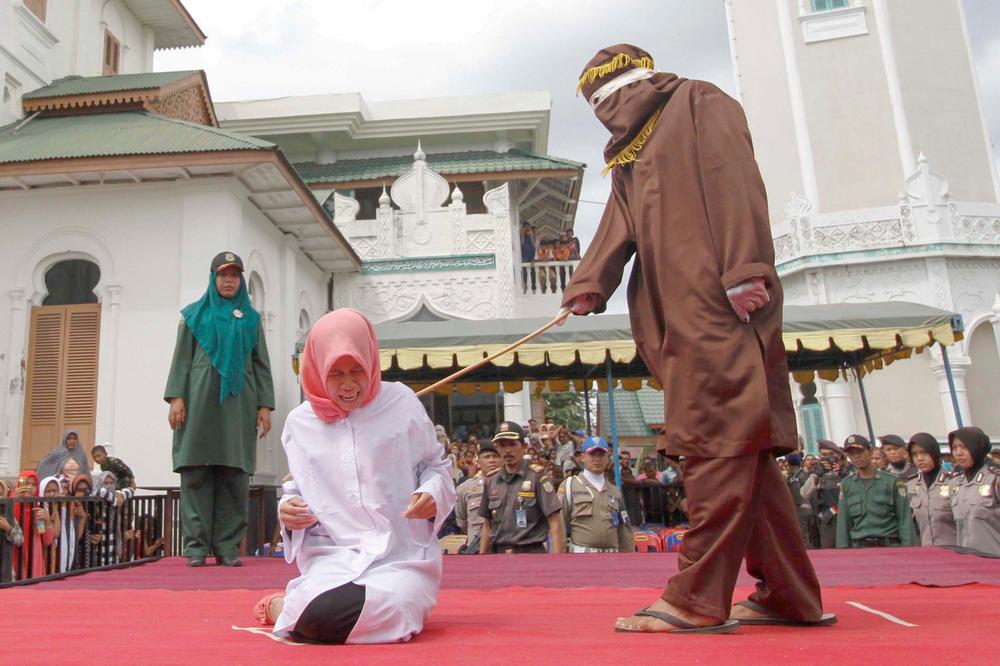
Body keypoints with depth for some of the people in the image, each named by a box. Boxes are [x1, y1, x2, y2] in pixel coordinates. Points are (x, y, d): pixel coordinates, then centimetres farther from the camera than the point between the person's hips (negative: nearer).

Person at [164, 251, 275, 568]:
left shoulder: (251, 318, 15)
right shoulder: (194, 314, 13)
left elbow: (261, 365, 11)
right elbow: (181, 358, 6)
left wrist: (265, 405, 1)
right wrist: (176, 397, -7)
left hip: (238, 404, 1)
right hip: (200, 400, -1)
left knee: (235, 476, -3)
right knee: (196, 474, -4)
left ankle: (228, 546, 1)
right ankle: (196, 545, 0)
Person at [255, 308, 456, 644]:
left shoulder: (401, 403, 1)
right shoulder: (300, 422, 8)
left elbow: (436, 465, 11)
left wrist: (433, 494, -11)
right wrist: (288, 507, -4)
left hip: (403, 555, 0)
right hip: (333, 556, 1)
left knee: (388, 616, -34)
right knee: (320, 616, -34)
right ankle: (281, 605, 4)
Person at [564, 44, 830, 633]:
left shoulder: (699, 103, 8)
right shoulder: (632, 155, 30)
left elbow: (734, 181, -7)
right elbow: (618, 230, 17)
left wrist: (744, 270, -19)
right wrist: (588, 284, -1)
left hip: (719, 306, -8)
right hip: (680, 318, 8)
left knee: (719, 442, -10)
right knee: (741, 449, 5)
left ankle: (699, 600, -8)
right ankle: (790, 595, 11)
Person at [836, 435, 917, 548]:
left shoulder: (892, 481, 0)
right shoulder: (846, 485, 7)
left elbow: (905, 519, -1)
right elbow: (843, 522, 8)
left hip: (889, 545, -2)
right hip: (858, 547, 2)